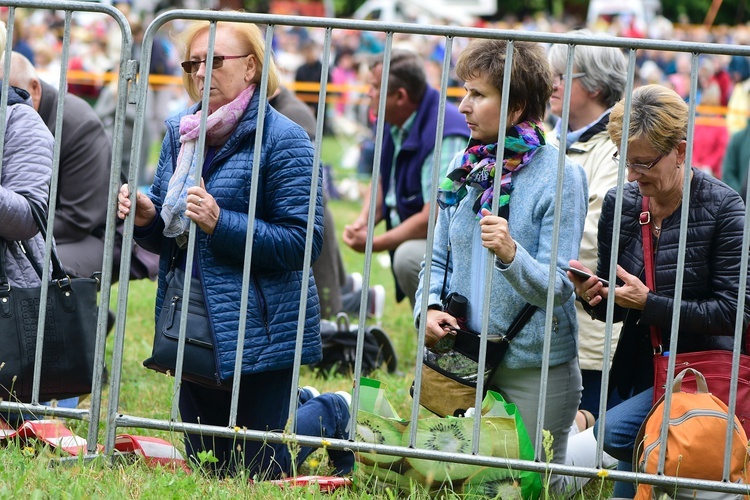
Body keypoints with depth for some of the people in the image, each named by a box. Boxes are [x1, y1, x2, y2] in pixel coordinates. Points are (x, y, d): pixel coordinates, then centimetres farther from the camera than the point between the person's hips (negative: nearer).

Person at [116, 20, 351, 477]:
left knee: (260, 474, 2)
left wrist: (220, 224, -24)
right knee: (206, 468, 16)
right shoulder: (181, 133, 9)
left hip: (259, 330, -7)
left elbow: (302, 241, -17)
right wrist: (147, 219, -7)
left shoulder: (283, 140, -11)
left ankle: (331, 415, 30)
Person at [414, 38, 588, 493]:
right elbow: (440, 258, 13)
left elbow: (556, 287, -15)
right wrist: (428, 308, -6)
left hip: (535, 369, -5)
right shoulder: (463, 168, 6)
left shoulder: (560, 176, -11)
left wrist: (511, 255, -33)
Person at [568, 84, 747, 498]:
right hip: (638, 368, 6)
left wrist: (649, 303, -23)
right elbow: (614, 310, 9)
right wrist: (594, 297, -15)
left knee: (616, 431, -25)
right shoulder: (618, 205, 1)